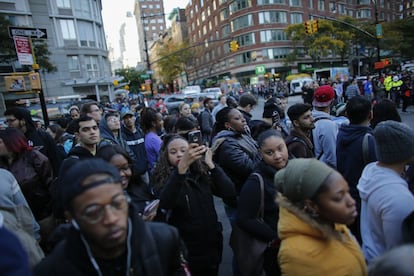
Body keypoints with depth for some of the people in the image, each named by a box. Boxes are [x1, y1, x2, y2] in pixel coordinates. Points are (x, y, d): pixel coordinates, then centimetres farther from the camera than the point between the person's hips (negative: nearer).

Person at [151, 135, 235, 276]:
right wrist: (182, 166, -42)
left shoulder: (203, 173, -1)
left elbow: (230, 192, -13)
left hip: (212, 244, 4)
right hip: (185, 249, -3)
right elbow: (165, 204, -31)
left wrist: (210, 164, -22)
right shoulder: (162, 179, -10)